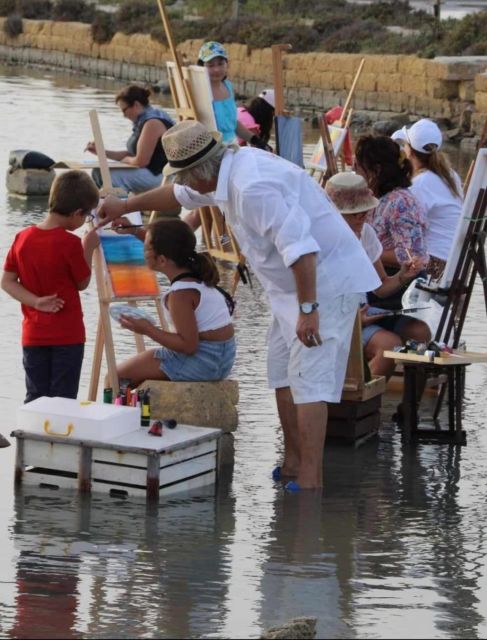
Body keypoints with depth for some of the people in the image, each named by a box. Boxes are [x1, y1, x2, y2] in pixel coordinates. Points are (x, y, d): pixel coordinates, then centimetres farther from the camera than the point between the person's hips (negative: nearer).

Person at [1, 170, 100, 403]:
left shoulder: (22, 238, 0)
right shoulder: (70, 243, -15)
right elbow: (82, 283, -3)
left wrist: (36, 302, -8)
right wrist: (88, 249, 4)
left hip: (33, 335, 4)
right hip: (68, 335, -4)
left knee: (35, 400, 9)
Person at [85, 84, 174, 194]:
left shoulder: (152, 123, -19)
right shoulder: (143, 121, 13)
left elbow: (140, 161, -21)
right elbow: (132, 154, 16)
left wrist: (125, 159, 1)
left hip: (158, 176, -10)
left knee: (101, 174, -18)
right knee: (98, 171, 9)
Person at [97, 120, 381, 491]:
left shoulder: (253, 189, -27)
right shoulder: (234, 167, 7)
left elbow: (300, 249, -33)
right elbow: (181, 195, 27)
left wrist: (308, 309, -32)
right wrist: (126, 206, 34)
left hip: (325, 280, -11)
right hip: (295, 284, 11)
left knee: (308, 378, -14)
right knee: (282, 374, 15)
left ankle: (310, 480, -15)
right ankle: (294, 464, 22)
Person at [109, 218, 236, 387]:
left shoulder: (180, 294, -23)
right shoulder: (195, 273, 4)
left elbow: (188, 345, -24)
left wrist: (148, 330, -19)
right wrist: (135, 232, 28)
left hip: (202, 360, -9)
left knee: (120, 375, 0)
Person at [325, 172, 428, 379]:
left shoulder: (366, 233, 5)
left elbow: (380, 287, 12)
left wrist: (402, 277, -10)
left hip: (361, 311, 7)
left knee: (422, 332, -13)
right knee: (390, 344, -29)